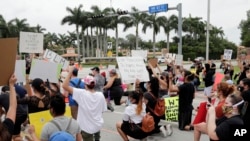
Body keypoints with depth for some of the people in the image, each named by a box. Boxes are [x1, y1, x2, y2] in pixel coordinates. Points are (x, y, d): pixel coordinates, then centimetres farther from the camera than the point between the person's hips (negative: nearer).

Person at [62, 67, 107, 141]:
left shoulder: (81, 93, -19)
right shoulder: (100, 95, -8)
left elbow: (64, 86, -22)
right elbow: (102, 110, 3)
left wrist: (70, 72, -19)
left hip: (86, 127, -5)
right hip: (98, 125, 5)